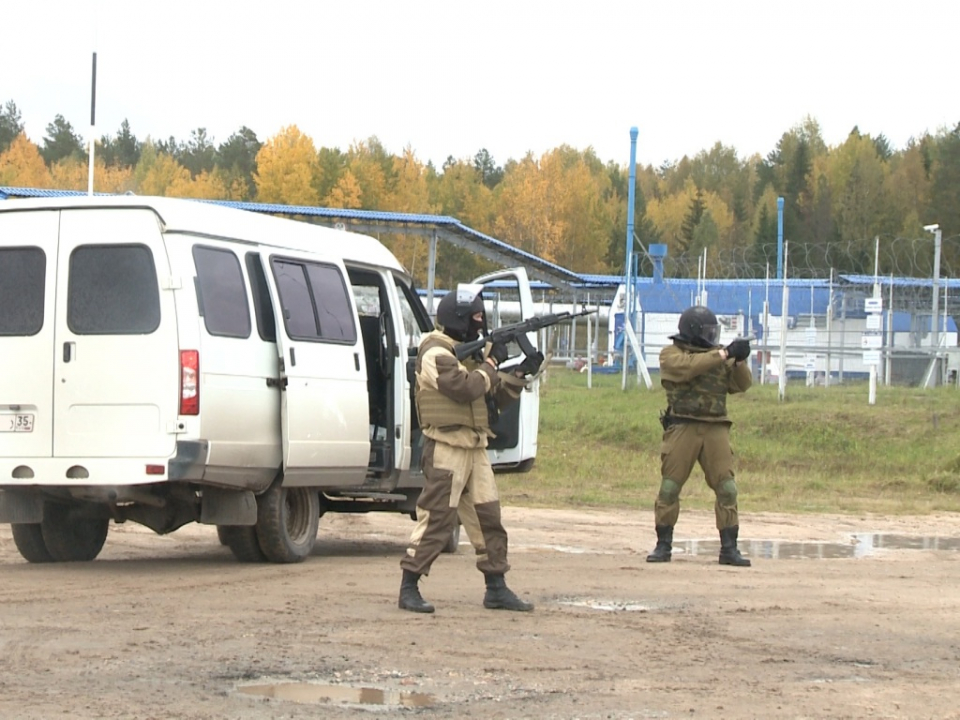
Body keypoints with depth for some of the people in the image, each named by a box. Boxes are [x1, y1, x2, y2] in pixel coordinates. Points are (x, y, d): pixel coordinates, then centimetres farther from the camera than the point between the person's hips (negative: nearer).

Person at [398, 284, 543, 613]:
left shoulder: (469, 352, 20)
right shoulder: (436, 354, -10)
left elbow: (495, 398, 20)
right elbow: (464, 388, -24)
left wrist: (520, 374, 7)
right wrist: (492, 363, -10)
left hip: (474, 449, 9)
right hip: (447, 449, -9)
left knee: (488, 518, 9)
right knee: (436, 520, -9)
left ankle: (496, 589, 15)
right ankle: (409, 589, -4)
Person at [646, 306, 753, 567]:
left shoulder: (718, 355, 16)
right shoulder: (671, 354, 2)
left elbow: (741, 385, 12)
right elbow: (686, 367, -19)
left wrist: (739, 361, -7)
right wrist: (724, 355, -20)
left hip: (715, 429, 4)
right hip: (682, 428, -3)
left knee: (727, 488, -3)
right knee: (669, 488, 0)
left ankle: (729, 548, 1)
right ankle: (663, 545, 11)